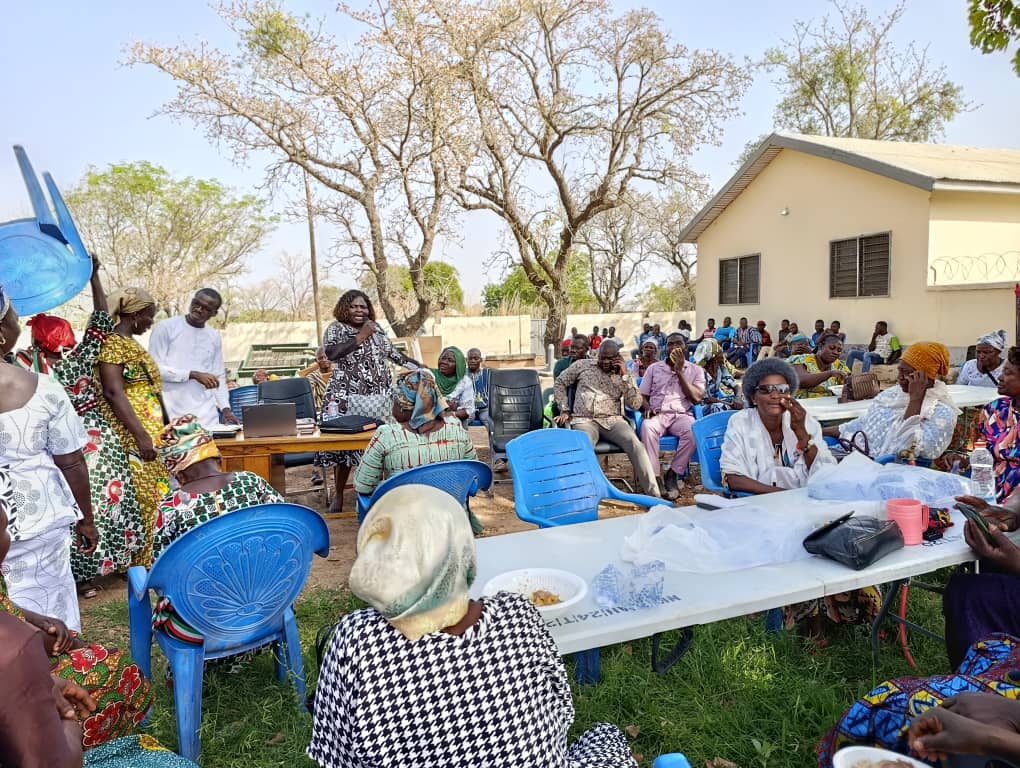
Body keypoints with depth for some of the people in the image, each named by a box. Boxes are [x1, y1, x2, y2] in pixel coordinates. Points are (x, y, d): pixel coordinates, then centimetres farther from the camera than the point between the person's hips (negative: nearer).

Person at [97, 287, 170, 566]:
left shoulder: (130, 343, 16)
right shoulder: (112, 343, -13)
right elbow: (113, 392, -21)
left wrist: (157, 430, 26)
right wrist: (141, 434, -25)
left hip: (149, 432, 10)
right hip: (130, 436, -10)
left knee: (154, 496, 11)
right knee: (140, 498, -6)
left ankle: (152, 556, 19)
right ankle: (139, 562, 2)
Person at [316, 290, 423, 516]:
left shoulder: (376, 328, 16)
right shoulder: (336, 328, 2)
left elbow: (393, 353, 25)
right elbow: (331, 353, -16)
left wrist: (419, 366, 23)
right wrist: (360, 336, -13)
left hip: (379, 398, 4)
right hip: (348, 397, -4)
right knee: (344, 443, -5)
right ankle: (338, 495, 9)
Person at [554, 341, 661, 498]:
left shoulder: (625, 376, 11)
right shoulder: (583, 365, 12)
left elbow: (635, 404, -1)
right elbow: (560, 382, 20)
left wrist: (624, 375, -6)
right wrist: (565, 409, 8)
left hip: (612, 420, 1)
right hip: (585, 420, -1)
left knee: (634, 443, -29)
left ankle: (653, 493, -29)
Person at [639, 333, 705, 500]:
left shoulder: (696, 370, 12)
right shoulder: (654, 368, 16)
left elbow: (697, 398, -2)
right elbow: (642, 395, 16)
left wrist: (679, 371, -4)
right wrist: (647, 407, -9)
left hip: (682, 414, 0)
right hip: (657, 414, 0)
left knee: (693, 430, -36)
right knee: (647, 427, -36)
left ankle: (673, 474, -20)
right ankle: (654, 477, -31)